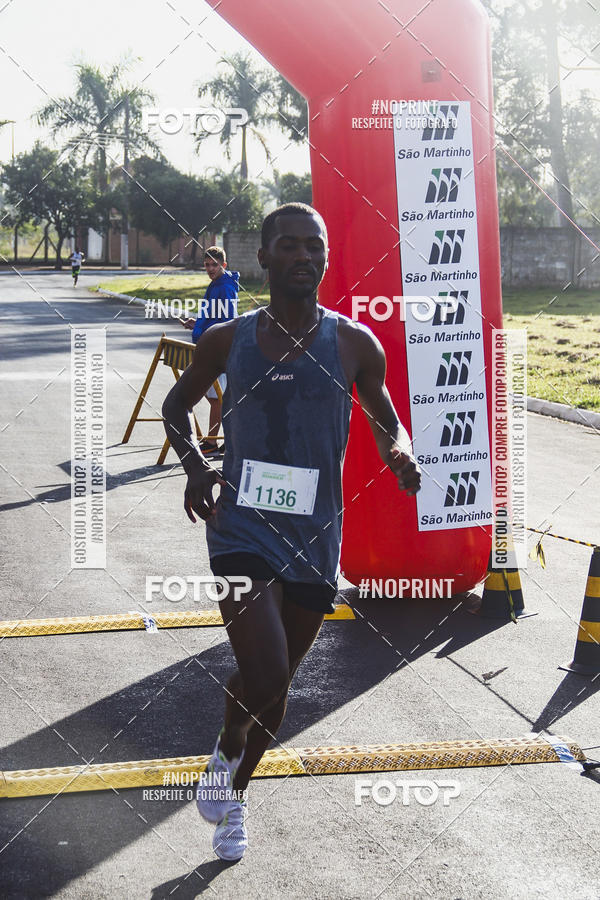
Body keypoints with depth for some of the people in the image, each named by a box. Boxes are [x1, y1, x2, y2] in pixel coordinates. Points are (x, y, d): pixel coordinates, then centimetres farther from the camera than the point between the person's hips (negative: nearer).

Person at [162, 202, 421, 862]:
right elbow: (177, 404, 14)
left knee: (276, 685, 16)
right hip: (242, 530, -2)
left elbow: (386, 422, 11)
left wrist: (399, 452, -13)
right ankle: (227, 749, 16)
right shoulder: (227, 341, -2)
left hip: (315, 539, 2)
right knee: (265, 679, -19)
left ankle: (234, 792, 42)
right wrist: (194, 466, -5)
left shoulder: (354, 344, -2)